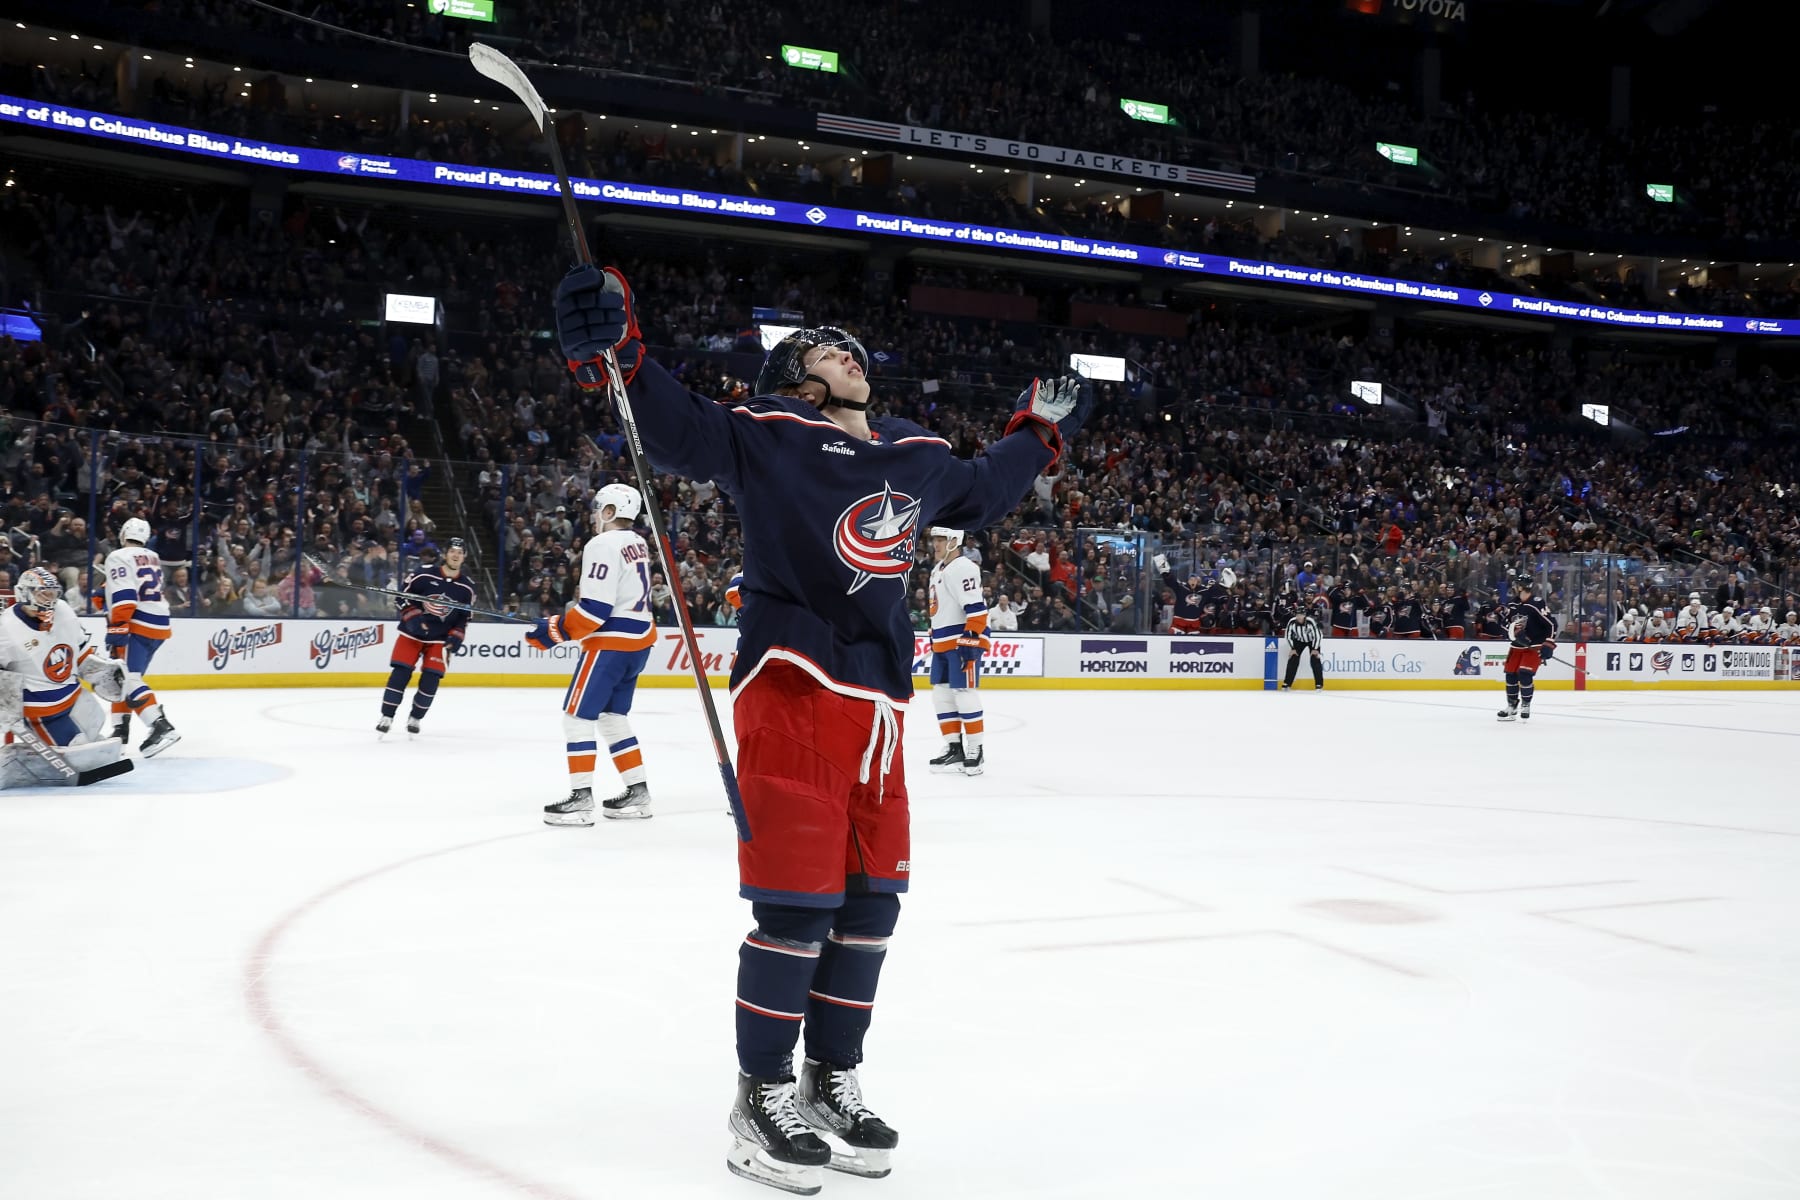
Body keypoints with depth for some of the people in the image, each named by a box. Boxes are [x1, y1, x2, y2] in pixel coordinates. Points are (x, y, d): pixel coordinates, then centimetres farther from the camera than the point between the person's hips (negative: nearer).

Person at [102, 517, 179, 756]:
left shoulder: (119, 557, -8)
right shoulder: (153, 557, 17)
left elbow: (123, 598, -18)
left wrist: (116, 631, -19)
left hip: (138, 625, -9)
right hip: (160, 624, 9)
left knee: (127, 678, -16)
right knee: (121, 675, 19)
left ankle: (161, 727, -29)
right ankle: (120, 728, 20)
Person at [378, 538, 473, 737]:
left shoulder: (466, 589, -1)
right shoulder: (424, 575, -10)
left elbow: (464, 617, 9)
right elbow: (401, 597, -5)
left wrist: (456, 636, -6)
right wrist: (412, 617, -18)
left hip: (440, 639, 2)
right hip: (412, 633, -2)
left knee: (431, 680, -6)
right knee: (400, 674, -9)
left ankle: (415, 718, 14)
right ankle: (387, 717, 0)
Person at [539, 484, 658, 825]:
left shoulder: (603, 545, -15)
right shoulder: (637, 544, 14)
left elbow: (595, 608, -21)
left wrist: (554, 630, -13)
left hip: (611, 641, -9)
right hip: (639, 638, 9)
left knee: (577, 715, -4)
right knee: (612, 716, 17)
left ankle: (581, 798, -7)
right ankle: (637, 792, 17)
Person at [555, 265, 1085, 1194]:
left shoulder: (916, 458, 19)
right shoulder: (766, 436, 0)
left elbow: (981, 492, 38)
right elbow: (676, 427, -14)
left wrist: (1039, 430, 41)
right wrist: (612, 353, -28)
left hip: (877, 707, 7)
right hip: (791, 692, -7)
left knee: (870, 902, 10)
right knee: (797, 904, -6)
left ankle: (831, 1081, 26)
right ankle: (762, 1099, 9)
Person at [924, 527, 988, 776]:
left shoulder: (964, 568, -14)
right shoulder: (938, 570, 18)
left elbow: (976, 609, -20)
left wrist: (970, 641, -24)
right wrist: (934, 639, 24)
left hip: (964, 641, -10)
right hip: (942, 643, 10)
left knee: (964, 693, -9)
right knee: (941, 694, 9)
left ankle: (975, 750, -2)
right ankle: (954, 748, 15)